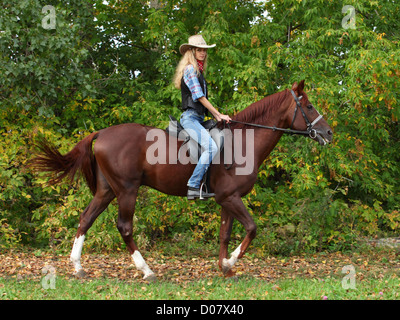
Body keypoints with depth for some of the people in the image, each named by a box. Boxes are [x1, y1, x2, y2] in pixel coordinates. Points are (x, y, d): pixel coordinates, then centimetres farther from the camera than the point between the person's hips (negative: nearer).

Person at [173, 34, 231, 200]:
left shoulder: (198, 71, 21)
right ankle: (193, 186, -26)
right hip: (190, 117, -10)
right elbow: (199, 96, -13)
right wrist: (219, 115, -10)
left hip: (197, 119, 10)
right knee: (211, 147, -26)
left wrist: (216, 116, 15)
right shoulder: (190, 69, -8)